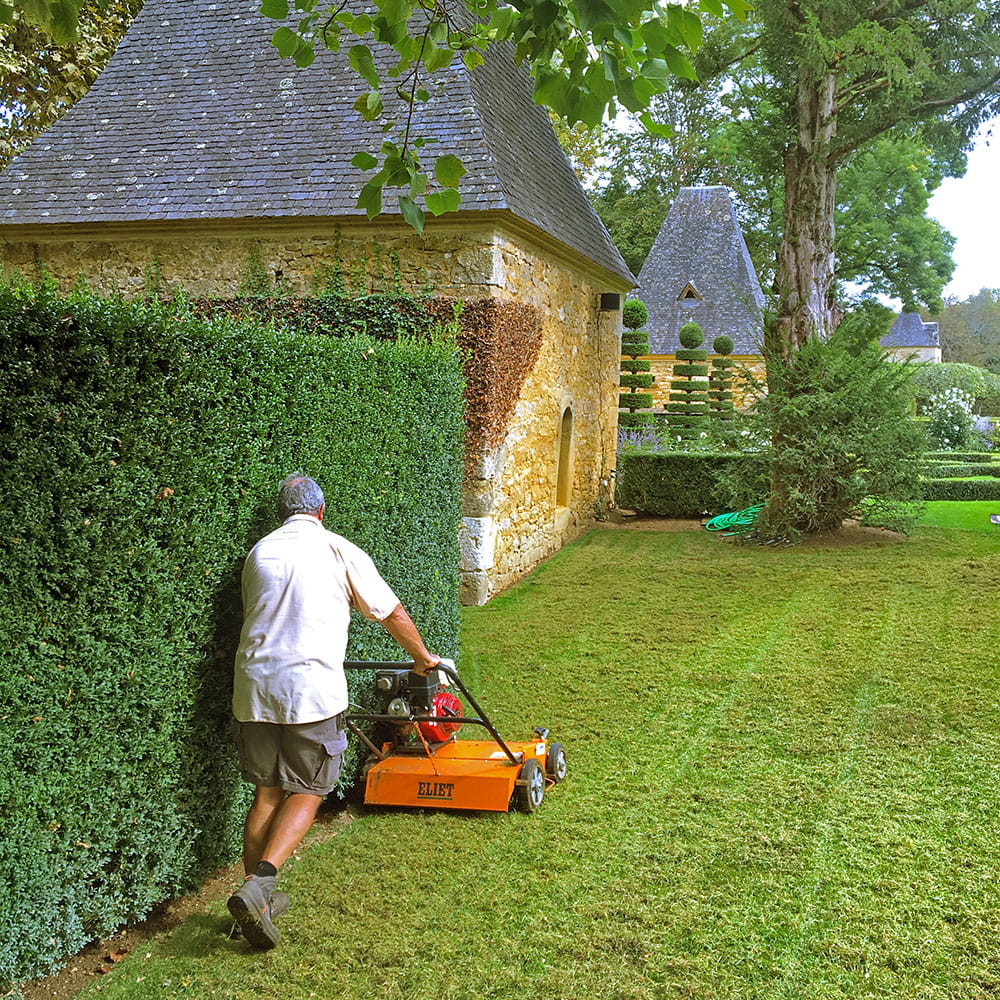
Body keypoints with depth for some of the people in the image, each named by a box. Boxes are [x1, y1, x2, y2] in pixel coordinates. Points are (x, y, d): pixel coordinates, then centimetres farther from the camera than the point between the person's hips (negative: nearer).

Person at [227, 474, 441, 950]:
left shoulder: (259, 552, 15)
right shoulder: (339, 551, 4)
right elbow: (392, 614, 11)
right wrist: (422, 657, 28)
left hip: (254, 683, 4)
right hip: (312, 687, -4)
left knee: (266, 792, 14)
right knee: (306, 792, 7)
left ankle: (257, 896, 15)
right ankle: (259, 884, -10)